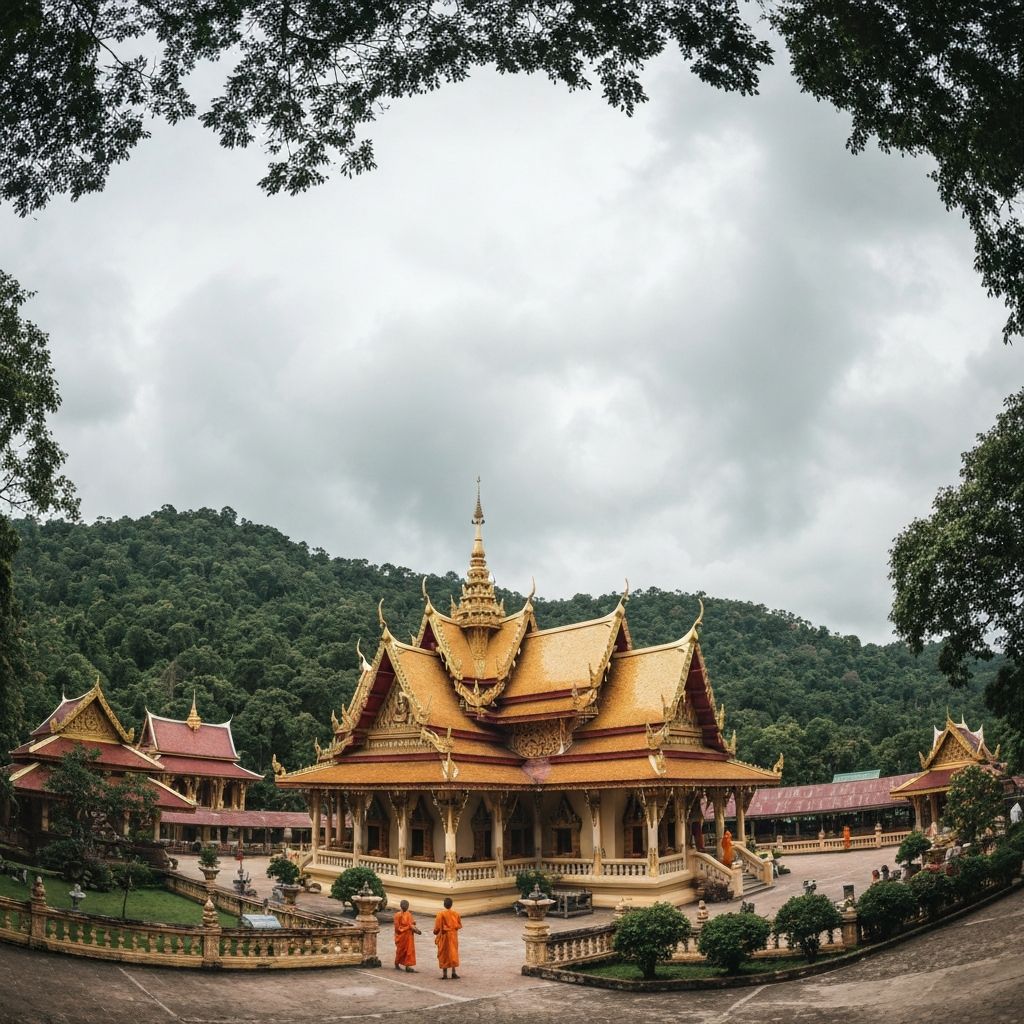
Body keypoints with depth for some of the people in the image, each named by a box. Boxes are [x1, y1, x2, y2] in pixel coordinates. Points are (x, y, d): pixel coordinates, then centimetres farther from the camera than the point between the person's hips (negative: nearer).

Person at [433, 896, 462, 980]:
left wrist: (435, 932, 7)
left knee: (444, 954, 6)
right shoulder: (456, 913, -3)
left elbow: (437, 927, -13)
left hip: (444, 936, -3)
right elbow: (459, 925, 5)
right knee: (453, 953, 12)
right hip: (453, 936, 3)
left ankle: (445, 974, 8)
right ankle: (454, 972, 9)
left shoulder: (441, 914, -15)